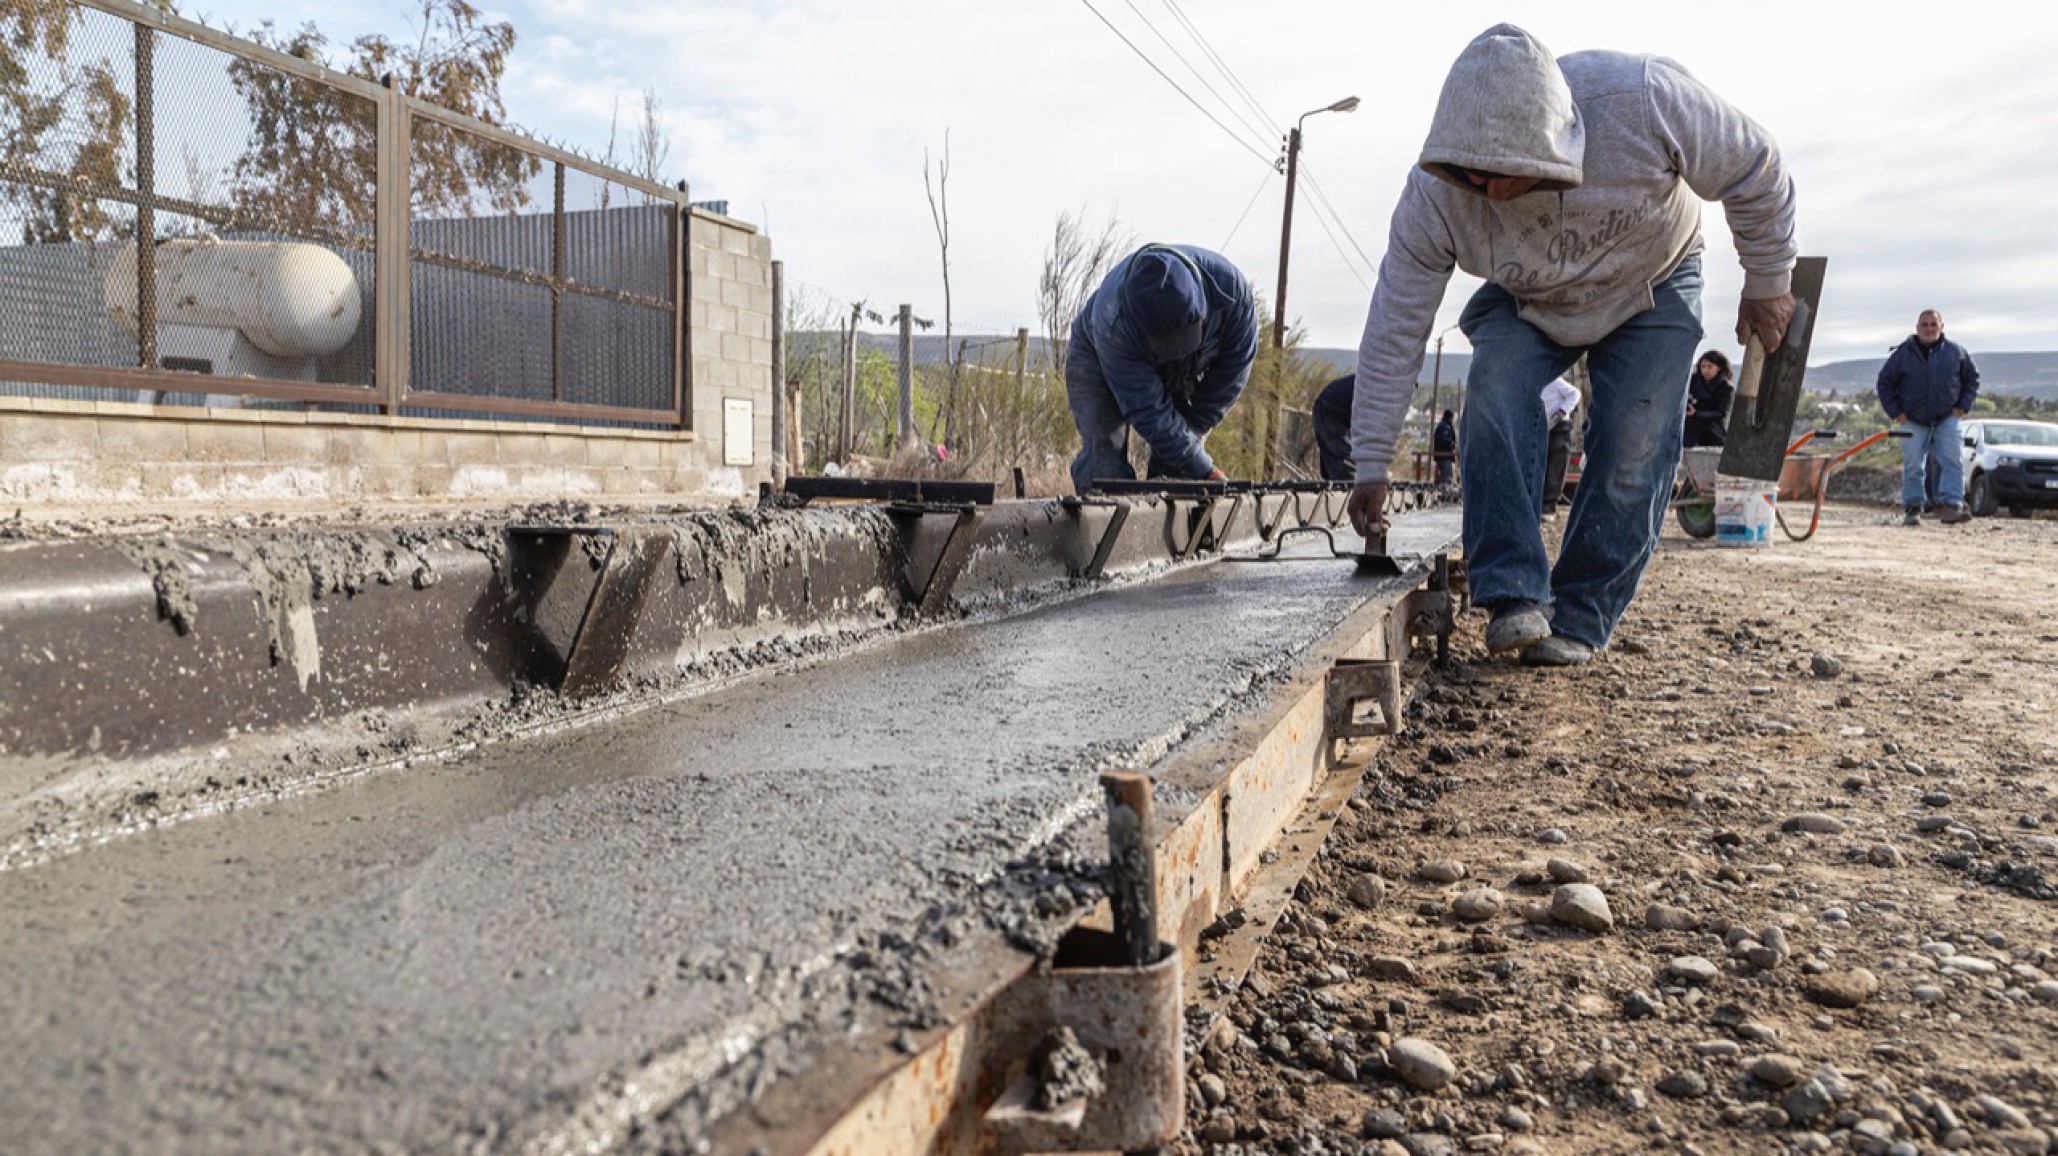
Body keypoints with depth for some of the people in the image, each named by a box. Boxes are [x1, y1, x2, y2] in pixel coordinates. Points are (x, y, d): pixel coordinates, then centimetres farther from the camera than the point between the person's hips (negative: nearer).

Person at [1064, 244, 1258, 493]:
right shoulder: (1113, 320, -42)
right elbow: (1147, 411, -37)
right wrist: (1205, 472, -38)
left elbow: (1231, 376, -18)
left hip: (1185, 372, 3)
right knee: (1105, 454, -18)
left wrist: (1190, 432, -15)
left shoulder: (1232, 289, -34)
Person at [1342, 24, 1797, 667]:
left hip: (1651, 289, -1)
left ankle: (1579, 622, -3)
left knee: (1633, 450, -16)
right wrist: (1371, 466, -21)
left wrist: (1769, 285, -6)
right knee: (1494, 397, -27)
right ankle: (1514, 597, -22)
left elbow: (1756, 174, -18)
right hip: (1524, 304, 1)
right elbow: (1394, 333, -24)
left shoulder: (1644, 100, -37)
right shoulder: (1434, 193, -31)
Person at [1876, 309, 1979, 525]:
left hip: (1947, 419, 1)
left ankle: (1952, 504, -13)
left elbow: (1972, 378, 16)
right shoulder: (1903, 353, 0)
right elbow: (1885, 382, 6)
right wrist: (1895, 412, -1)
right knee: (1913, 465, -1)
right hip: (1913, 422, -1)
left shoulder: (1956, 352, 5)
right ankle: (1912, 508, 6)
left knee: (1951, 461, -10)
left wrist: (1963, 406, 5)